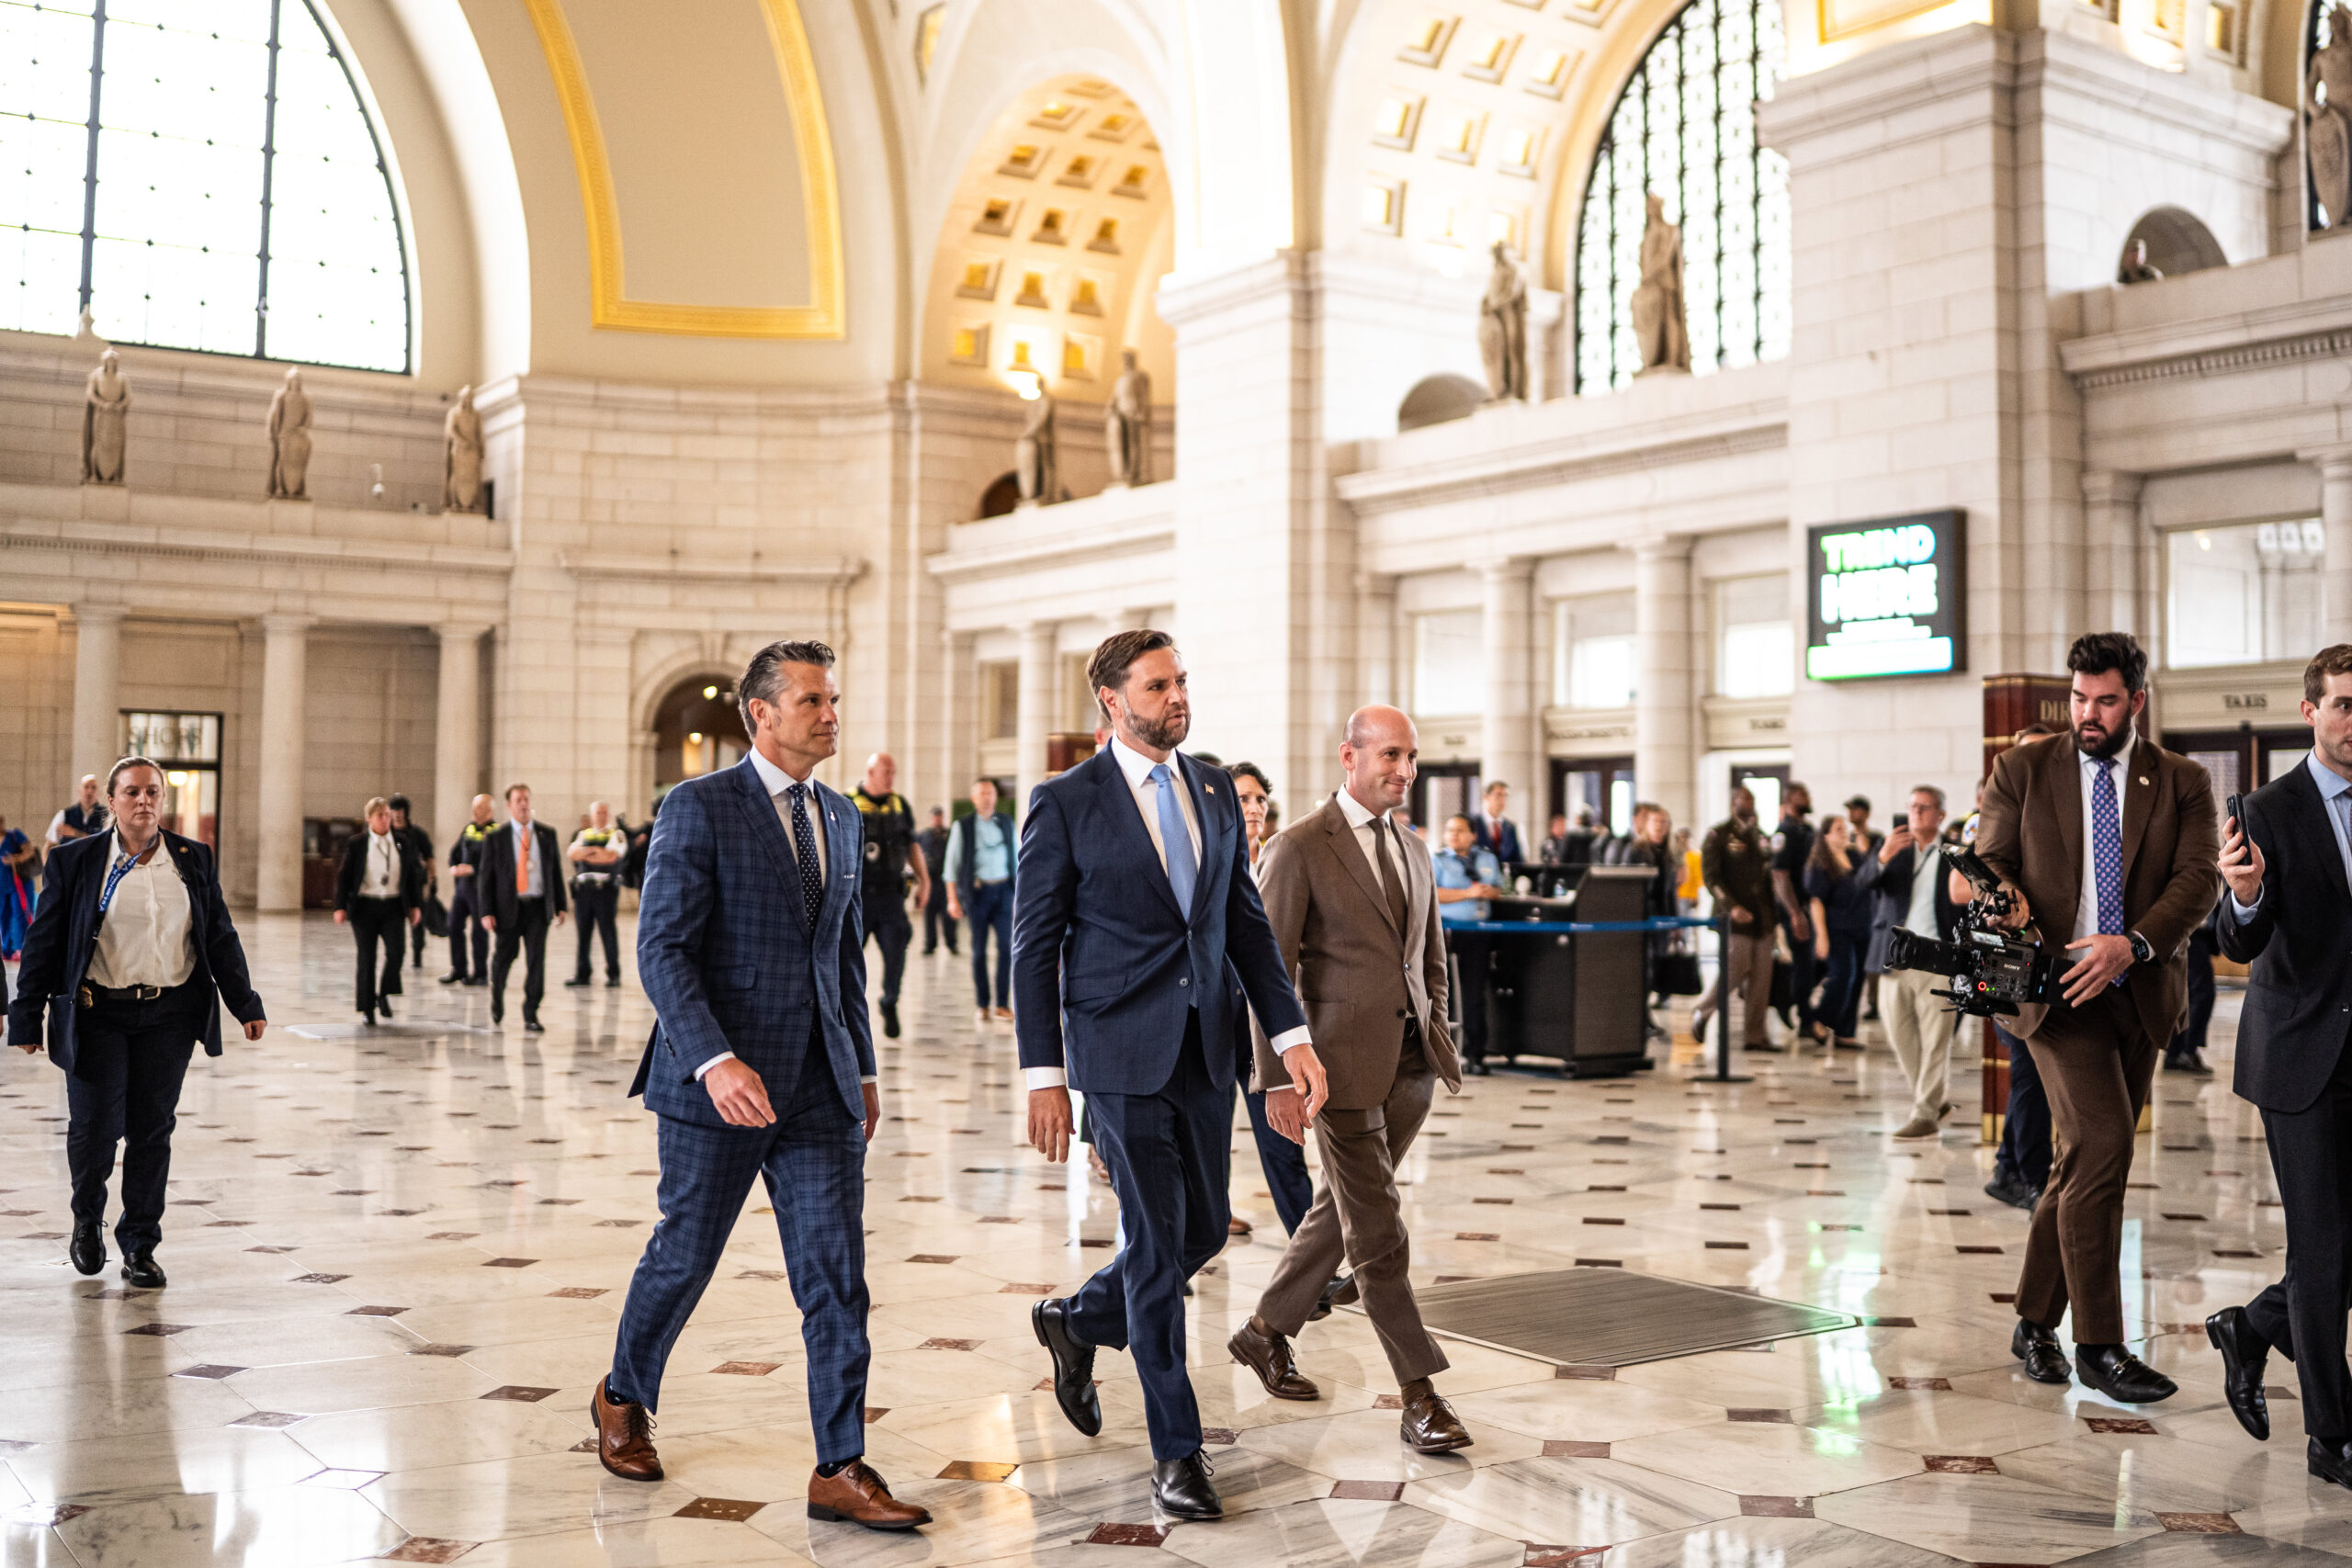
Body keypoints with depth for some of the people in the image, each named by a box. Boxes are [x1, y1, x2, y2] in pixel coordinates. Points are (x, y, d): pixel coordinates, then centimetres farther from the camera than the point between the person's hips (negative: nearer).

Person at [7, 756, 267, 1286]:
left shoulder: (194, 860, 7)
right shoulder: (75, 861, 1)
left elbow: (220, 937, 12)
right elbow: (44, 942, 2)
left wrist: (245, 1004, 9)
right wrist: (27, 1017, 0)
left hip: (170, 1016, 2)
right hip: (98, 1015, -2)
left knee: (153, 1132, 4)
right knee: (94, 1128, -2)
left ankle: (140, 1247, 16)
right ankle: (87, 1218, 28)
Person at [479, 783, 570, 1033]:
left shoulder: (547, 834, 8)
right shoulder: (495, 838, 1)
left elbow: (555, 870, 11)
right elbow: (486, 876, 0)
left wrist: (560, 906, 7)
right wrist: (487, 912, -8)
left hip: (539, 907, 1)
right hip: (508, 907, -1)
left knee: (536, 960, -4)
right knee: (504, 956, 7)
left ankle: (531, 1014, 3)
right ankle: (497, 998, 37)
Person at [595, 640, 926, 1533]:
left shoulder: (840, 818, 13)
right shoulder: (698, 808, -8)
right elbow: (661, 949, -15)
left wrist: (863, 1067, 18)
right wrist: (714, 1060, -26)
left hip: (821, 1089, 5)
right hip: (718, 1084, -5)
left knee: (837, 1278, 0)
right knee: (683, 1257, 11)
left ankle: (841, 1470, 7)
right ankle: (623, 1400, 38)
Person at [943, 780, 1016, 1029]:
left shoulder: (1006, 824, 12)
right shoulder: (962, 826, 3)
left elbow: (1016, 858, 18)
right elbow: (952, 863, 3)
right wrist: (953, 899, -4)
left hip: (1003, 889, 2)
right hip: (978, 890, -2)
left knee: (1006, 946, -8)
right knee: (979, 950, 1)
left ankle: (1002, 1004, -5)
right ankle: (983, 1006, 8)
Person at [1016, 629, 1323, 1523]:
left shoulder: (1215, 793, 9)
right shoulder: (1065, 803, -6)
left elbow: (1246, 921, 11)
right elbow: (1035, 945, -5)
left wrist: (1290, 1034, 1)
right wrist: (1044, 1076, -10)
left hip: (1207, 1050, 6)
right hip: (1122, 1053, -6)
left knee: (1204, 1231, 13)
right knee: (1158, 1243, -2)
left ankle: (1077, 1323, 40)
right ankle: (1176, 1451, 12)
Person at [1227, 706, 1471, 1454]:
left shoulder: (1412, 856, 14)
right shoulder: (1298, 851, -8)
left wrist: (1437, 1034, 13)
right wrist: (1277, 1078, -15)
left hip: (1410, 1067, 7)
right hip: (1344, 1063, -7)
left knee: (1342, 1211, 17)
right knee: (1377, 1232, -4)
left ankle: (1266, 1332, 35)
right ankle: (1418, 1397, 3)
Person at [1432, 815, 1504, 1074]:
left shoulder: (1487, 859, 15)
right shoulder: (1437, 860, 1)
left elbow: (1498, 888, 20)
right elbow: (1432, 894, -11)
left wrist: (1490, 892, -4)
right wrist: (1468, 893, -16)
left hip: (1478, 932, 4)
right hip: (1447, 931, -3)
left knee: (1475, 994, 4)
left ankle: (1474, 1055, 9)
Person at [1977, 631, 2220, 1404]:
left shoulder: (2182, 783, 7)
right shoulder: (2022, 770, 7)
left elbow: (2199, 877, -5)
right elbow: (1988, 856, 6)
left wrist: (2133, 943, -22)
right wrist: (2005, 895, -18)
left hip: (2137, 993, 3)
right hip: (2053, 989, -3)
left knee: (2088, 1161, 9)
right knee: (2102, 1145, -16)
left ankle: (2034, 1324, 24)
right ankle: (2099, 1345, -7)